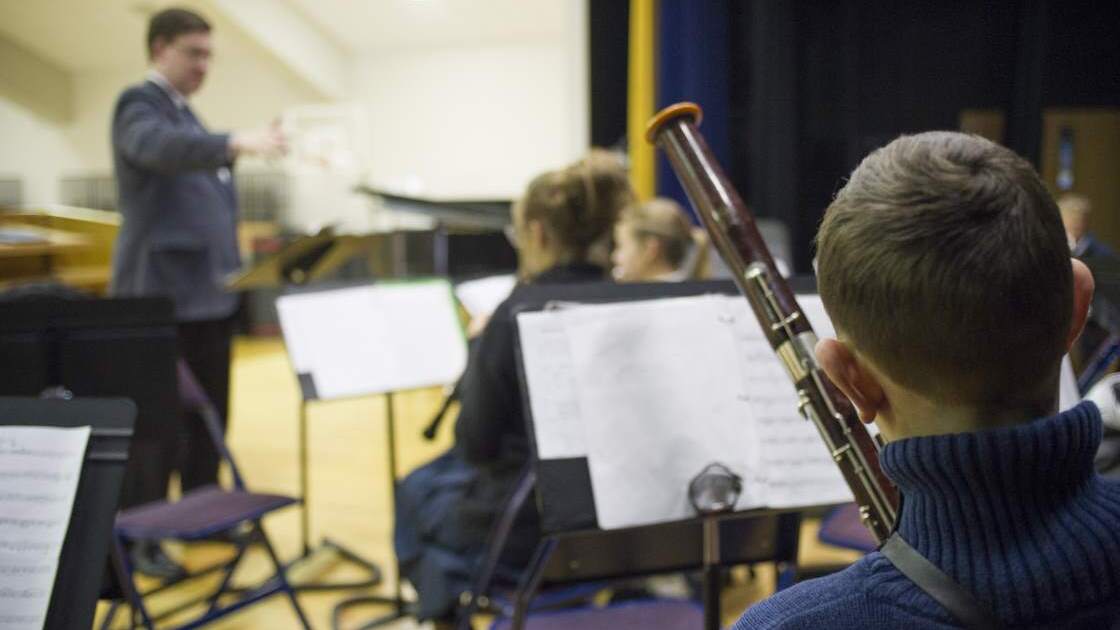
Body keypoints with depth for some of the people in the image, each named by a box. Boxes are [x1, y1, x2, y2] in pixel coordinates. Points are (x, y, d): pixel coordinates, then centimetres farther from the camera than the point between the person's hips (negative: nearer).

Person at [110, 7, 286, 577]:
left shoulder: (187, 114, 18)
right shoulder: (138, 105, -9)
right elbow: (161, 147, -33)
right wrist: (234, 142, -49)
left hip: (208, 291, 8)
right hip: (162, 294, -8)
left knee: (209, 413, 13)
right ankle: (139, 537, 5)